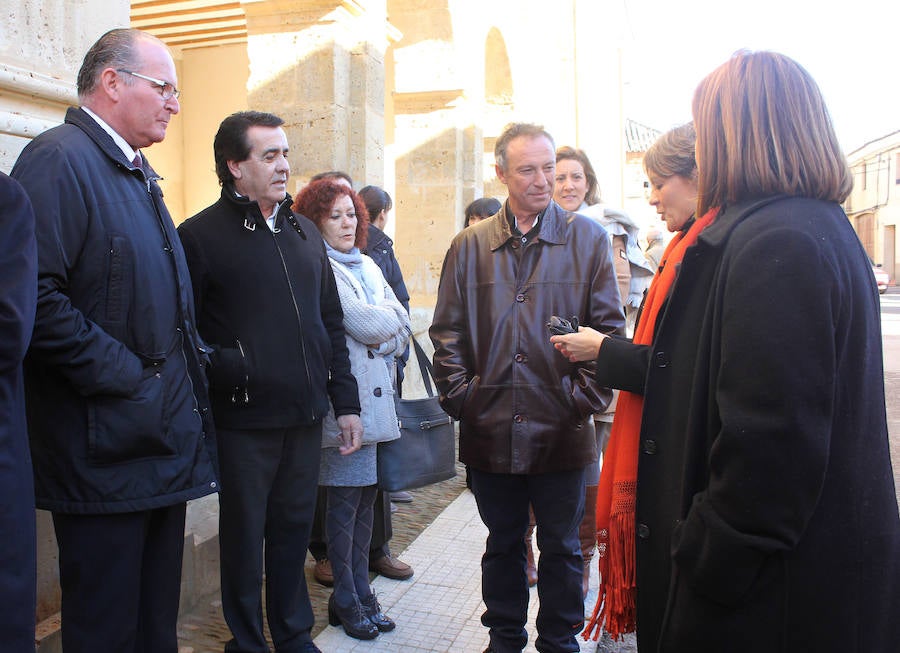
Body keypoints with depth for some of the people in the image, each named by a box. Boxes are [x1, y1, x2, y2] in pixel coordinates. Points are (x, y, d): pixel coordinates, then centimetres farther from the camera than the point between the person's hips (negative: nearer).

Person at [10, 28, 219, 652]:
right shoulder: (59, 158, -12)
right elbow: (37, 296, -24)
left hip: (165, 435, 9)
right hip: (106, 446, -9)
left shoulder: (138, 174, 18)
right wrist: (124, 379, -21)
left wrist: (188, 373, 11)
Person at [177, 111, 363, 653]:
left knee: (295, 529, 16)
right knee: (245, 537, 10)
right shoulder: (202, 235, -6)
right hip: (245, 419, -5)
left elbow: (332, 322, 14)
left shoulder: (304, 232, 12)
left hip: (306, 414, 5)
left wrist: (346, 402, 11)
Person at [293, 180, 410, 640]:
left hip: (374, 397, 7)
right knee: (345, 501, 2)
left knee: (365, 497, 12)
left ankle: (361, 590, 23)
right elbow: (367, 326, -16)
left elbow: (402, 326, 10)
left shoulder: (366, 265, 16)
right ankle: (346, 600, 16)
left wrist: (379, 332, -8)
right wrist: (387, 319, 3)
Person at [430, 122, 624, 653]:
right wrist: (458, 394, -3)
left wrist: (588, 396, -7)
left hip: (562, 428, -1)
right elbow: (448, 330, 7)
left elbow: (610, 326, 0)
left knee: (561, 549, 14)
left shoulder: (587, 238, 0)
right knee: (503, 544, 18)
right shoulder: (470, 246, 5)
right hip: (491, 427, 2)